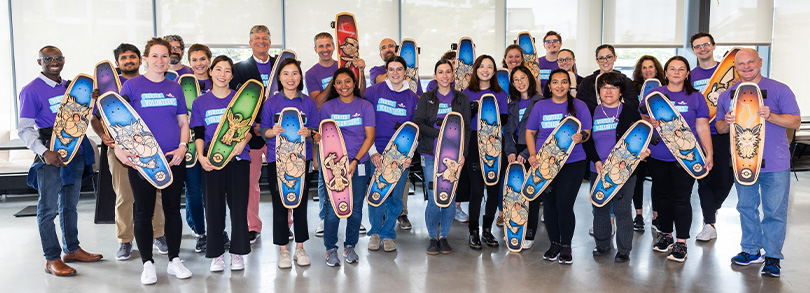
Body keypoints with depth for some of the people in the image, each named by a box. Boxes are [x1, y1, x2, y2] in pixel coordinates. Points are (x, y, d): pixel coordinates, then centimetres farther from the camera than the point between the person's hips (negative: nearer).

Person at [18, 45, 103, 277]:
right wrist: (43, 152, -21)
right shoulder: (31, 91, -6)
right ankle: (52, 259, 6)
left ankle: (71, 249, 26)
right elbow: (24, 129, -9)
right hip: (51, 156, -6)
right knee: (48, 208, -1)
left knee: (70, 205, 15)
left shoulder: (70, 86, 13)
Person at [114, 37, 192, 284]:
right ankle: (148, 264, 16)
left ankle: (174, 260, 21)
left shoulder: (175, 87, 10)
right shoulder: (132, 85, 0)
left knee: (173, 209, 9)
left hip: (174, 159, 3)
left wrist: (183, 147, -4)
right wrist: (119, 147, -17)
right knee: (143, 212, 3)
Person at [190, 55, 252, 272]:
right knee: (214, 206, 3)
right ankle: (216, 254, 15)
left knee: (239, 205, 0)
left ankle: (238, 252, 13)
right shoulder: (200, 103, 8)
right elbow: (198, 134, 7)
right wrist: (201, 156, -9)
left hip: (238, 158, -1)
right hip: (212, 160, 1)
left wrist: (242, 142, -15)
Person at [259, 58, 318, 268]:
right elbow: (263, 131, 3)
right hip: (276, 159, -1)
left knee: (301, 204, 6)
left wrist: (308, 133, -15)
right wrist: (273, 132, -18)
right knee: (279, 205, 3)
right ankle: (283, 250, 15)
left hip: (302, 158, 1)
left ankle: (300, 248, 19)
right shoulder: (271, 103, 3)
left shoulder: (308, 102, 6)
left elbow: (317, 130, 6)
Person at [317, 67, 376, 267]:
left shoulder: (365, 106, 5)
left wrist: (355, 161, -10)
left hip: (359, 164, 1)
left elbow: (370, 137, 1)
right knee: (332, 209, -3)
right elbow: (323, 137, 7)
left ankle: (350, 246, 23)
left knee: (356, 208, 5)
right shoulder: (327, 107, 6)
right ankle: (331, 248, 15)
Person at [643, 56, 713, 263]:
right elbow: (642, 118, 10)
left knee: (681, 198, -4)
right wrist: (650, 122, -13)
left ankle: (681, 243, 5)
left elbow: (702, 127, 5)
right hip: (657, 155, 2)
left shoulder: (696, 97, 6)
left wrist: (709, 153, -2)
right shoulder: (654, 93, 8)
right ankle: (665, 234, 26)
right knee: (662, 195, 10)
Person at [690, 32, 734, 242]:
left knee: (725, 179, 1)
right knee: (704, 179, 1)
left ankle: (712, 208, 30)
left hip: (723, 133, -1)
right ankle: (709, 225, 9)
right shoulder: (691, 76, 9)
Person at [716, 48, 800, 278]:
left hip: (774, 164, -3)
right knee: (746, 207, 12)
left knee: (774, 211, 1)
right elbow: (719, 128, 14)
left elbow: (795, 122, -5)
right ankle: (751, 251, 25)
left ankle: (773, 257, 12)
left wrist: (770, 116, -22)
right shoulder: (727, 95, 10)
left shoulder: (779, 90, -1)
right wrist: (726, 123, -10)